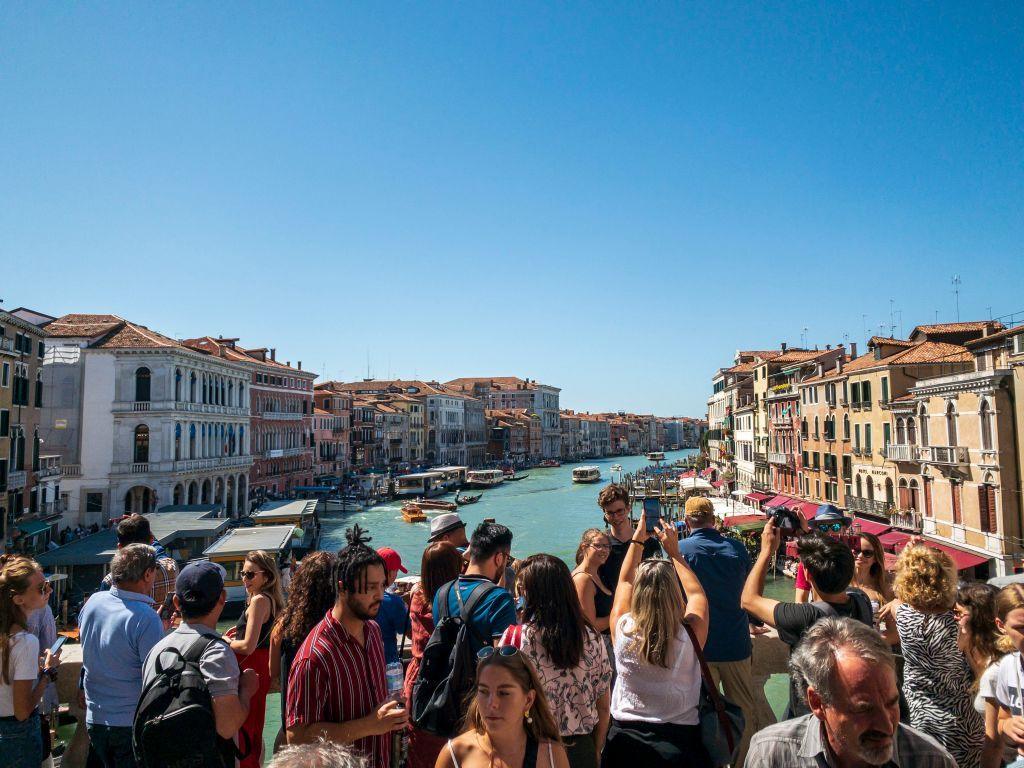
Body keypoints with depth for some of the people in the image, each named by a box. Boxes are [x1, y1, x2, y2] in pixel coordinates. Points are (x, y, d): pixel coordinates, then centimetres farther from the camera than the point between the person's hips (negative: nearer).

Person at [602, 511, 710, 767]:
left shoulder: (623, 631, -18)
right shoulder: (689, 638, -20)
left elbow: (624, 582, 0)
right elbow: (698, 596, 1)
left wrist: (637, 539, 9)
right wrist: (674, 552, 6)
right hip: (680, 742, 0)